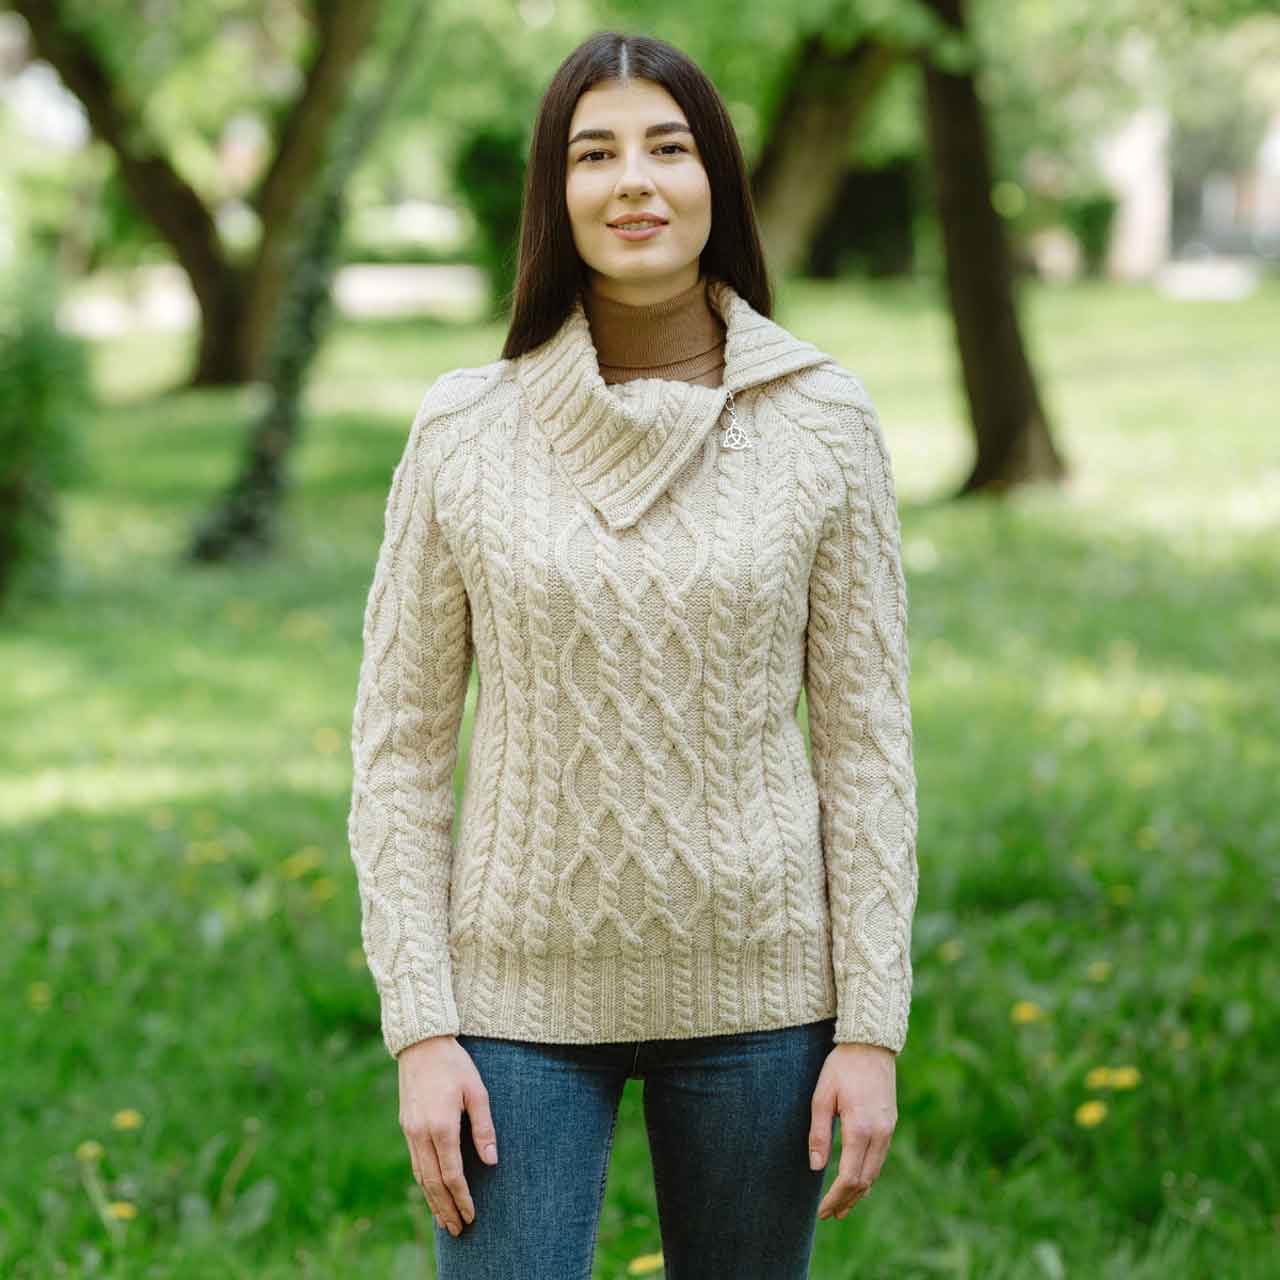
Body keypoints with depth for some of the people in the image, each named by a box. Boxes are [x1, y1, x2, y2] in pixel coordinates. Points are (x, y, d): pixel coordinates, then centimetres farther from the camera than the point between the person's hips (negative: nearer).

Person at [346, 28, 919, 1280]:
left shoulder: (821, 422, -3)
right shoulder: (464, 430, -4)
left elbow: (866, 737, -1)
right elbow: (398, 747, 0)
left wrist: (873, 1028, -4)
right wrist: (418, 1030, -6)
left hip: (753, 982, 1)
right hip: (523, 987, 0)